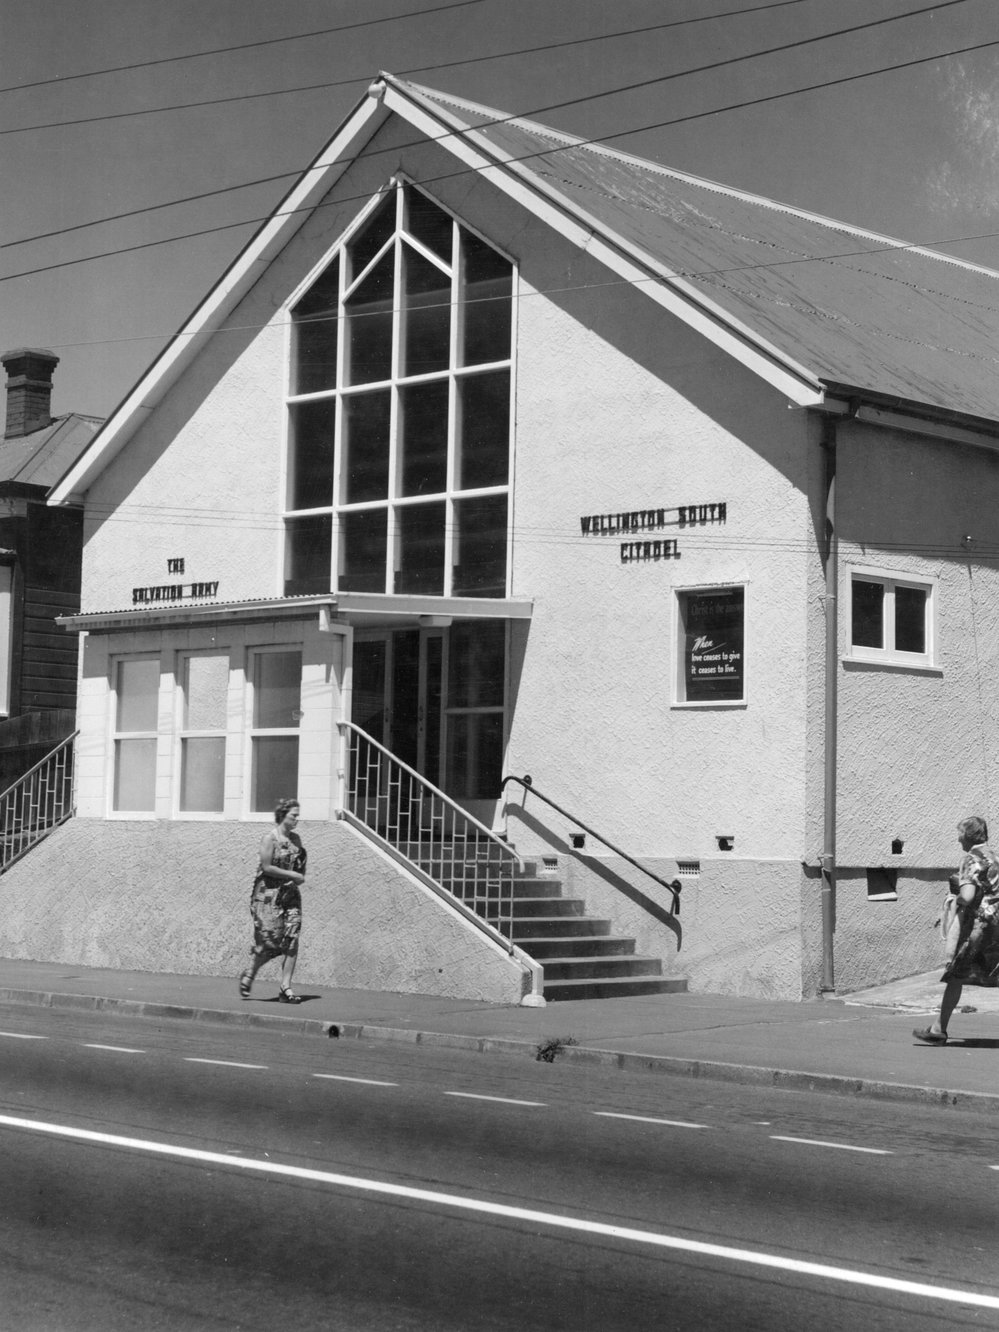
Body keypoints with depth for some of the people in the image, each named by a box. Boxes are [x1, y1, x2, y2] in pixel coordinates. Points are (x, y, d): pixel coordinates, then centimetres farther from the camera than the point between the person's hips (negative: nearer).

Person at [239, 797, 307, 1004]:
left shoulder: (295, 839, 12)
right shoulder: (269, 837, -8)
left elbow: (302, 865, 21)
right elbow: (267, 867, -15)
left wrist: (300, 879, -1)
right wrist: (293, 875, -12)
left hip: (290, 893, 6)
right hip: (268, 894, -6)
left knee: (291, 940, -6)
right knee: (269, 941, -9)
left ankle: (286, 988, -4)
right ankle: (249, 974, 17)